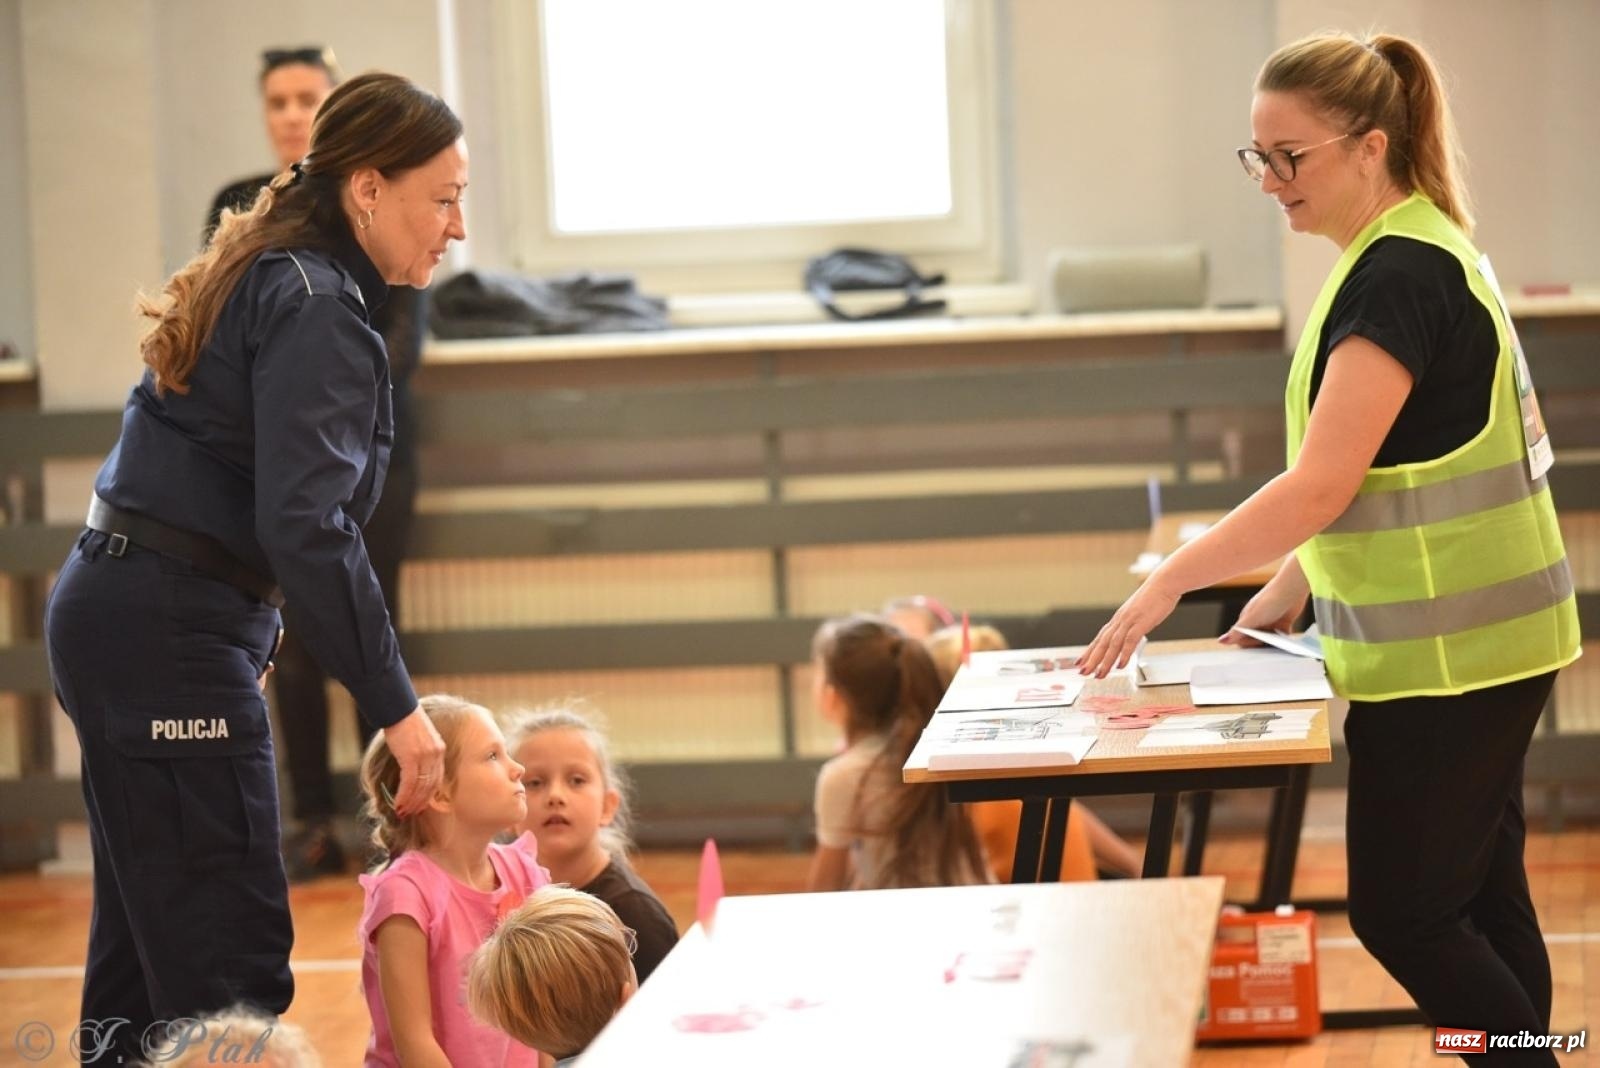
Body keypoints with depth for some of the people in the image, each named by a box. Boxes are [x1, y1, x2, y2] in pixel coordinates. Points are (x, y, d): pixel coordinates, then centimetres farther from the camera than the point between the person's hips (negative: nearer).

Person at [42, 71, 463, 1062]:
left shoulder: (264, 278, 15)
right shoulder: (317, 311, -16)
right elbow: (305, 526, -25)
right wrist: (395, 703, -22)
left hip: (110, 610, 10)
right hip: (171, 639, -10)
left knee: (145, 942, 16)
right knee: (233, 965, -10)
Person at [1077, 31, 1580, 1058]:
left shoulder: (1401, 275, -20)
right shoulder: (1419, 252, 11)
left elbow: (1322, 484, -25)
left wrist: (1171, 582, -21)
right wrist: (1293, 587, 14)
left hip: (1446, 656, -10)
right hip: (1473, 642, 10)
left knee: (1402, 915, -3)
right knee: (1479, 903, 13)